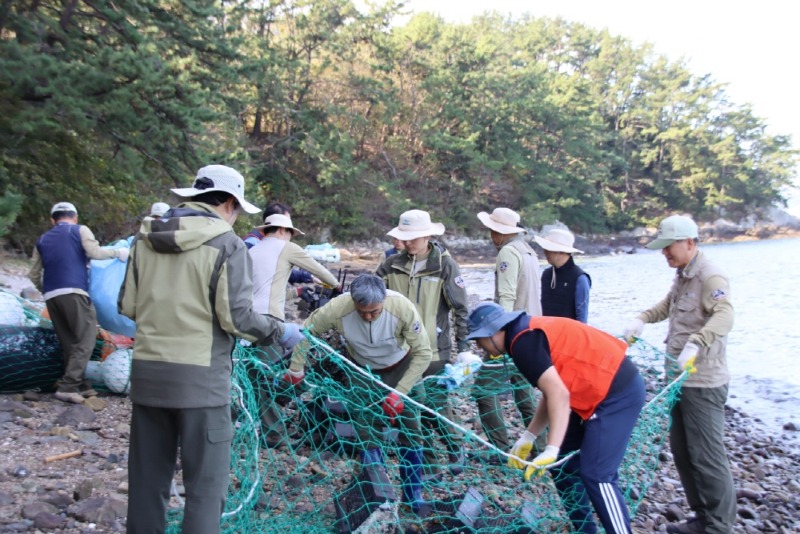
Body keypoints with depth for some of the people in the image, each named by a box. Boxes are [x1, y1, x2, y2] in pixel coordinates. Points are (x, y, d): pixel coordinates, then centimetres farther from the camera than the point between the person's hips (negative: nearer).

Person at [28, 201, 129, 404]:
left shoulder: (42, 240, 22)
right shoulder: (80, 230, 9)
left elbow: (34, 275, 20)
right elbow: (94, 252, -6)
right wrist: (117, 252, 8)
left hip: (51, 296, 6)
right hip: (73, 292, -6)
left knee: (69, 342, 12)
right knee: (85, 339, -6)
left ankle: (80, 385, 14)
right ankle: (67, 386, -16)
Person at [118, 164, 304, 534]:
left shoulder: (146, 238, 7)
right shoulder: (227, 244, -8)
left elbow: (127, 305, 10)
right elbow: (236, 317, -12)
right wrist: (280, 331, 4)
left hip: (147, 370, 6)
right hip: (200, 376, -5)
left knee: (148, 477, 17)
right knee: (206, 482, 5)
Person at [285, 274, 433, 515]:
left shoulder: (403, 308, -34)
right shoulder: (337, 308, -33)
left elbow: (423, 353, -23)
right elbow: (307, 331, -13)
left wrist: (400, 392, -26)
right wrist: (296, 370, -8)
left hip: (400, 367, 0)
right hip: (363, 370, 1)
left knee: (410, 430, 1)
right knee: (368, 433, 0)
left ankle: (414, 495, 18)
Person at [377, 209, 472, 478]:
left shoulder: (444, 264, -6)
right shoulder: (392, 264, 3)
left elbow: (461, 308, -4)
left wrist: (464, 347, -6)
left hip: (434, 351, -4)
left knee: (436, 405, -1)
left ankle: (455, 448, 28)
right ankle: (428, 466, 22)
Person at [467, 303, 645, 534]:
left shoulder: (523, 342, -18)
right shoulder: (530, 333, 13)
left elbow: (559, 395, -25)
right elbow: (551, 393, 16)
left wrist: (550, 451, -25)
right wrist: (528, 437, 15)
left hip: (617, 392, -10)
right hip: (605, 390, 10)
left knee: (597, 475, -12)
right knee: (562, 462, 15)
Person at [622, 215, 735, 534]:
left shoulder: (710, 277, -16)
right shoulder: (682, 276, 13)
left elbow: (724, 316, -34)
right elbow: (668, 306, 33)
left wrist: (695, 344, -49)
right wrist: (642, 319, 17)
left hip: (703, 381, -10)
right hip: (679, 377, 10)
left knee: (707, 455, -4)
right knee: (681, 450, 15)